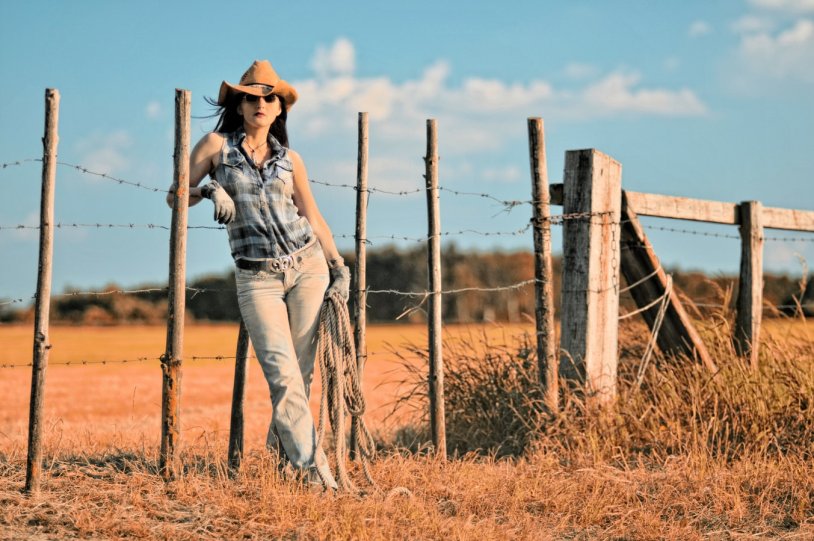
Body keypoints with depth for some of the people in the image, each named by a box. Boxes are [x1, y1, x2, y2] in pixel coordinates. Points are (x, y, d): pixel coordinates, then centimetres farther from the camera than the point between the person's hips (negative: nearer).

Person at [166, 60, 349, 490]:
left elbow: (313, 217, 14)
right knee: (283, 374, -13)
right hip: (257, 279, -2)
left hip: (307, 265, 3)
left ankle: (280, 445, 24)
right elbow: (175, 196, 5)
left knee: (303, 371, 1)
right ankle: (312, 467, -16)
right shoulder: (217, 145, 3)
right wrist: (208, 190, -14)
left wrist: (339, 267, 6)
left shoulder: (289, 159, 10)